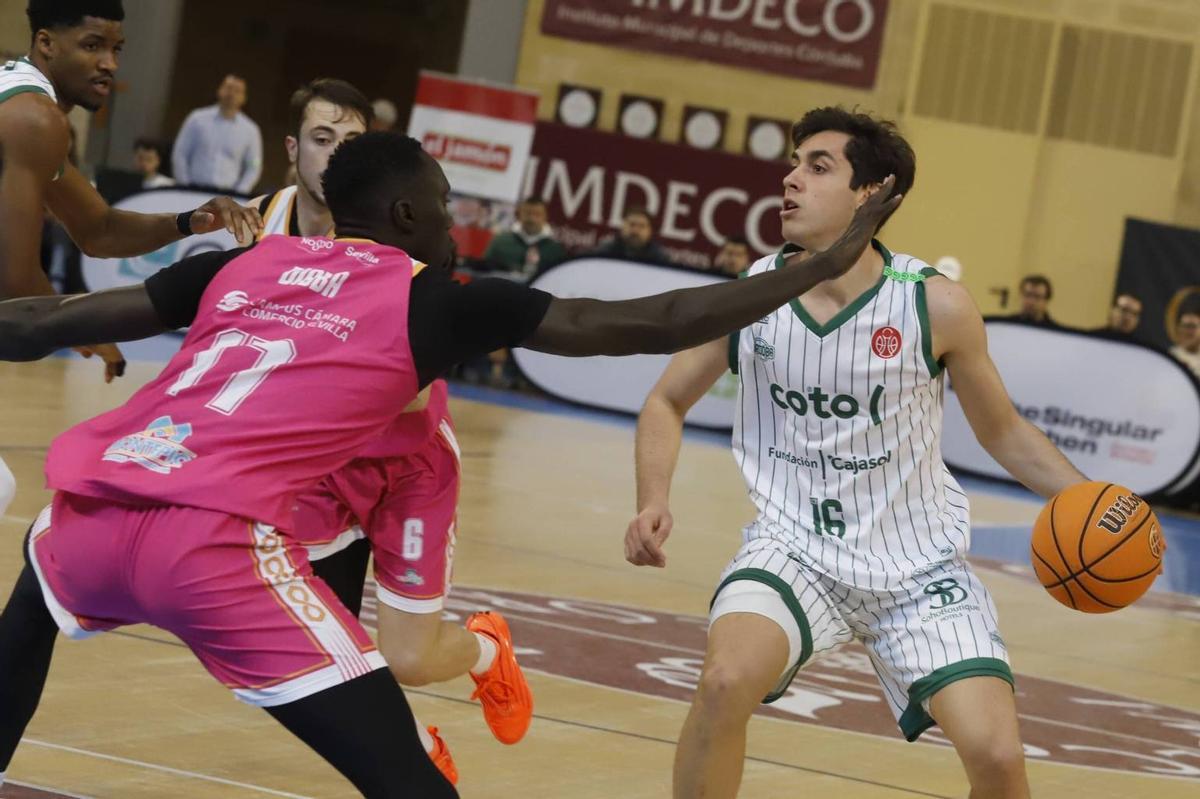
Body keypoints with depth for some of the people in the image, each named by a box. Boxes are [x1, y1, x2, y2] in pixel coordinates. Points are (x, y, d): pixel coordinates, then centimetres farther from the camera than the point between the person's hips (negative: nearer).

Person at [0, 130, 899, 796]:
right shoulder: (437, 299, 12)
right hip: (218, 545, -6)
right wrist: (829, 263, 18)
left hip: (92, 511, 6)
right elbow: (651, 325, 10)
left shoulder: (241, 263, 23)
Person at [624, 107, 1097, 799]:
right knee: (726, 682, -30)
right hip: (795, 549, 0)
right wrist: (654, 501, -9)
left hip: (920, 566, 0)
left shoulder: (935, 305, -10)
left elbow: (1003, 431, 5)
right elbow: (668, 404, 10)